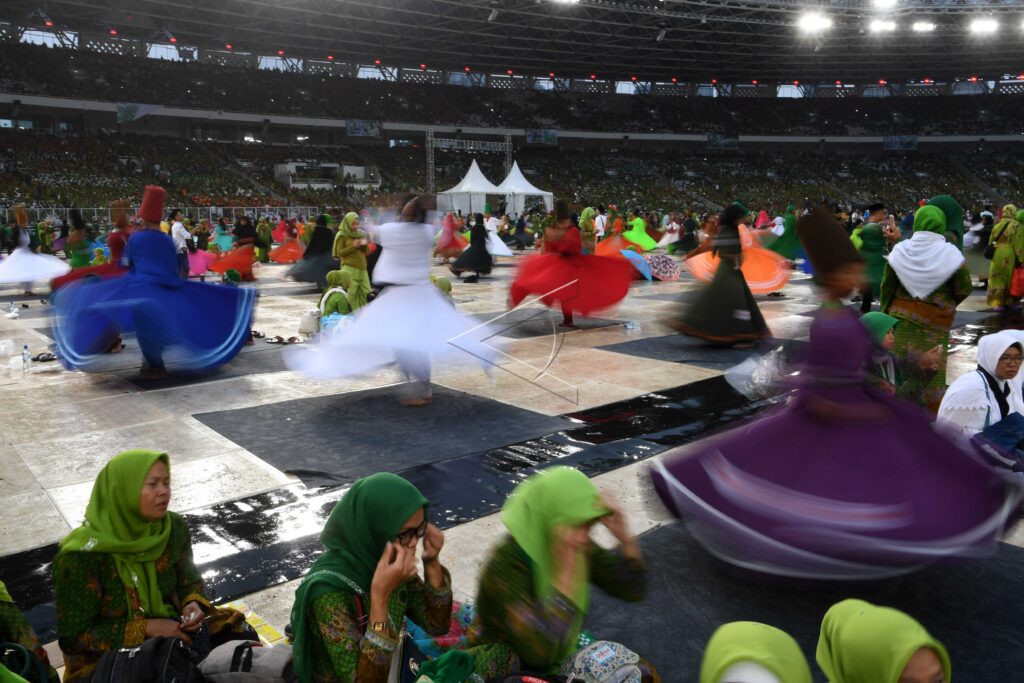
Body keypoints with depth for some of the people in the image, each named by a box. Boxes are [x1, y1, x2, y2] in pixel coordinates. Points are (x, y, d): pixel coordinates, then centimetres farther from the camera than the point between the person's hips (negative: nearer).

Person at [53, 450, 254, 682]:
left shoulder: (174, 528, -8)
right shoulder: (83, 555, -21)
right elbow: (74, 636, -14)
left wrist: (193, 604, -13)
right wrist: (145, 628, -21)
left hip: (168, 632, 5)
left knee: (241, 636, -12)